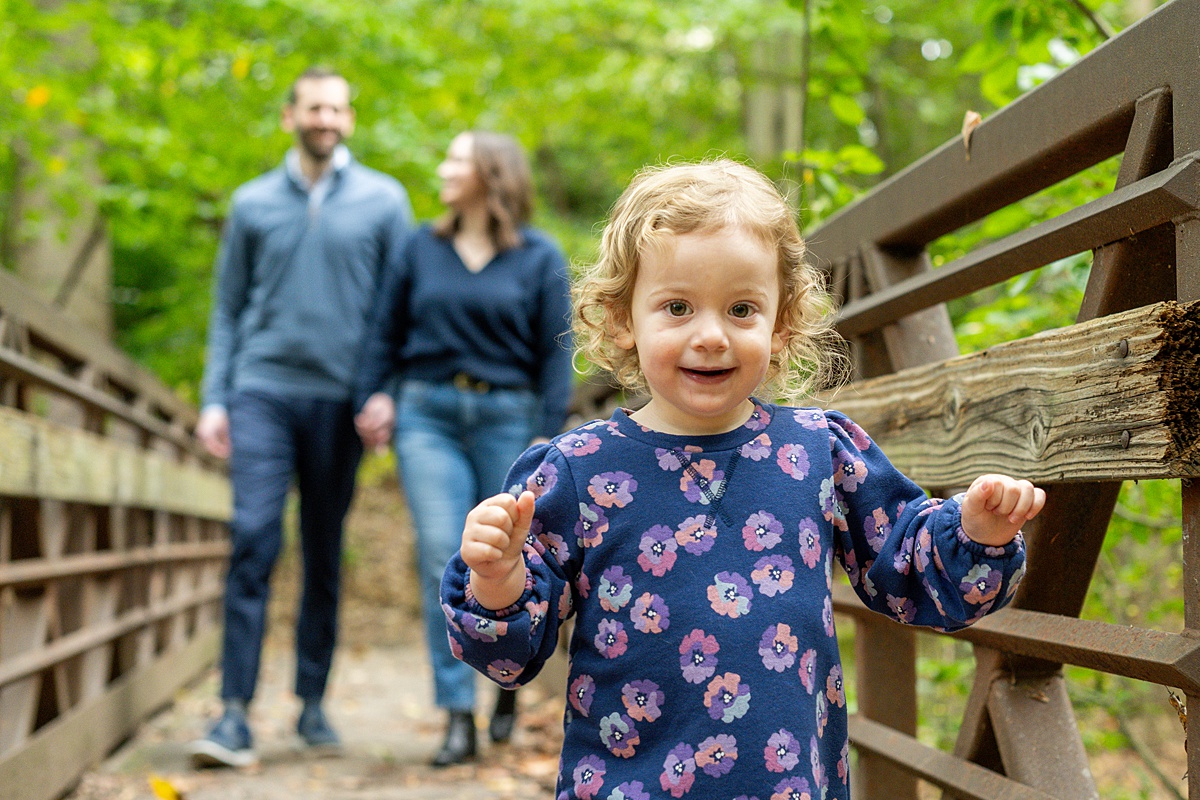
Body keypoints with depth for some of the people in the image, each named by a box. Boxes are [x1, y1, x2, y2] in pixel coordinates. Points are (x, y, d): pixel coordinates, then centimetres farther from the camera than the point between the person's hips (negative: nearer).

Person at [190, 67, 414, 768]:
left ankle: (313, 703, 18)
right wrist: (214, 399, 4)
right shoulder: (253, 203, 11)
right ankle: (236, 715, -11)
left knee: (325, 557, 7)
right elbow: (229, 309, 13)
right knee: (253, 541, -11)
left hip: (338, 399, 0)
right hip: (263, 392, 0)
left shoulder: (383, 200, 6)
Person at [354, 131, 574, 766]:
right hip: (427, 415, 1)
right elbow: (387, 330, 16)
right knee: (441, 559, -10)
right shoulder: (422, 247, 10)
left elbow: (555, 352, 0)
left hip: (506, 418, -1)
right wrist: (373, 394, 3)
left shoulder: (539, 257, 3)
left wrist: (546, 436, -7)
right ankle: (458, 717, -5)